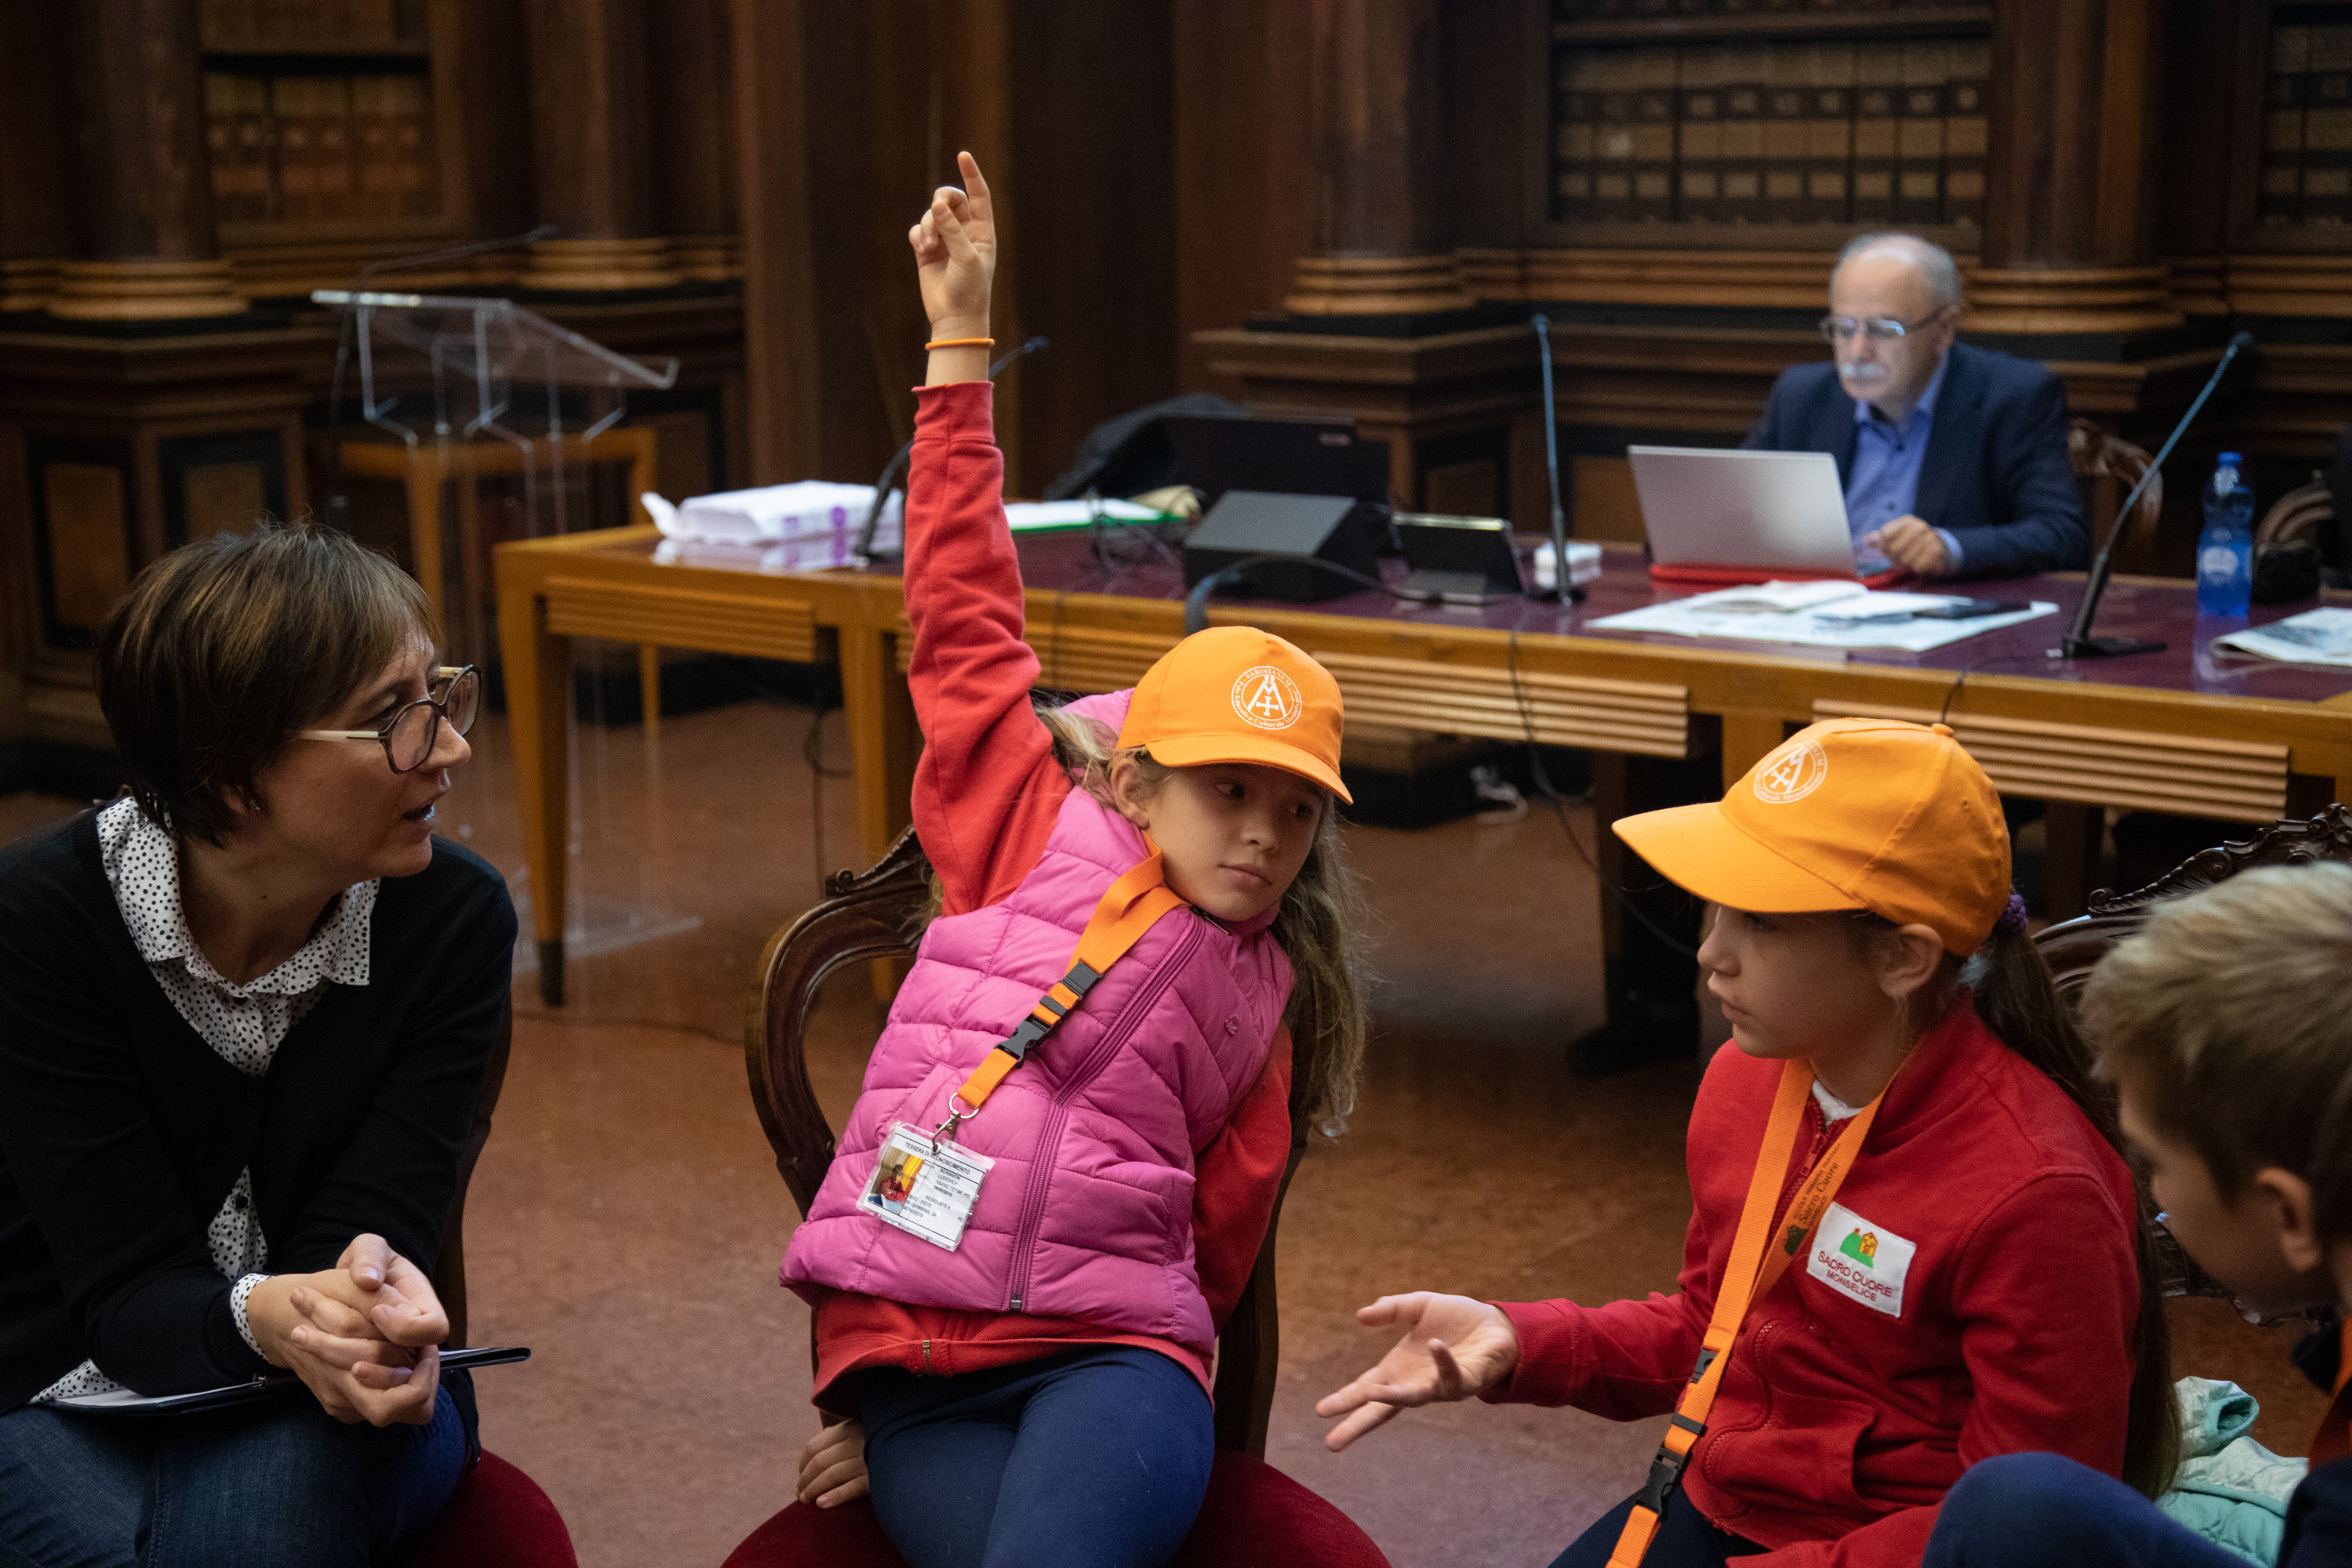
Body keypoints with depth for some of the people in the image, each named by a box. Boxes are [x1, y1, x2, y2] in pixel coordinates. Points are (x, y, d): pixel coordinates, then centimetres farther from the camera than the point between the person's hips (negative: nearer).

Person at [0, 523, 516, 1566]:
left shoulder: (454, 920, -11)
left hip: (321, 1404, 1)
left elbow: (364, 1229, -15)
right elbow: (125, 1292, -18)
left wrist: (370, 1310, -41)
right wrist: (263, 1316, -42)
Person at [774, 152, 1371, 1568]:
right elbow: (964, 620, 7)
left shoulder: (1261, 997, 17)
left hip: (1103, 1354, 0)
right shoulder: (1031, 833, 12)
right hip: (903, 1352, 0)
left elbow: (1208, 1251, 16)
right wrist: (962, 343, 5)